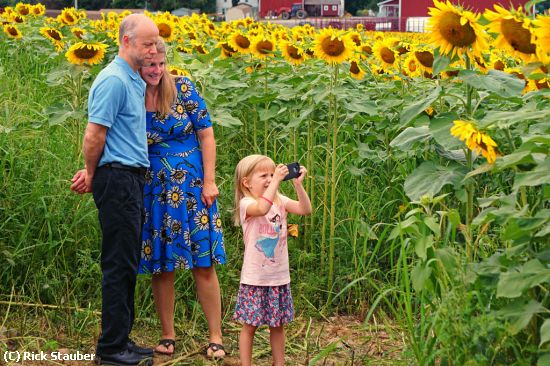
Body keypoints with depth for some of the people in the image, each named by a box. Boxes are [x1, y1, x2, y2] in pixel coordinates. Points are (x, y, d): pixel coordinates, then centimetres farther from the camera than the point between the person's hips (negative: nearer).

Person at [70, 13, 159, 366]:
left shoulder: (135, 81, 17)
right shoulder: (113, 80, -15)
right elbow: (94, 135, -16)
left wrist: (93, 173, 10)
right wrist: (91, 174, -3)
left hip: (132, 180, 10)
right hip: (117, 180, -10)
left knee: (128, 263, 13)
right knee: (119, 264, -5)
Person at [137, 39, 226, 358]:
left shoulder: (183, 89, -5)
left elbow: (206, 134, -1)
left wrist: (209, 181, -5)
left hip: (192, 187, -1)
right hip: (155, 191, 1)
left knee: (203, 264, -1)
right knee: (161, 265, 6)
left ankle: (216, 337, 7)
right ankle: (168, 335, 20)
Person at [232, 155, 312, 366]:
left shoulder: (280, 201, 4)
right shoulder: (246, 204, -12)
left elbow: (305, 209, -8)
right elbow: (262, 208, -34)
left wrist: (297, 184, -17)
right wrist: (276, 180, -32)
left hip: (279, 277, 5)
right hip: (255, 278, -5)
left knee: (277, 325, 14)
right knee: (250, 325, 3)